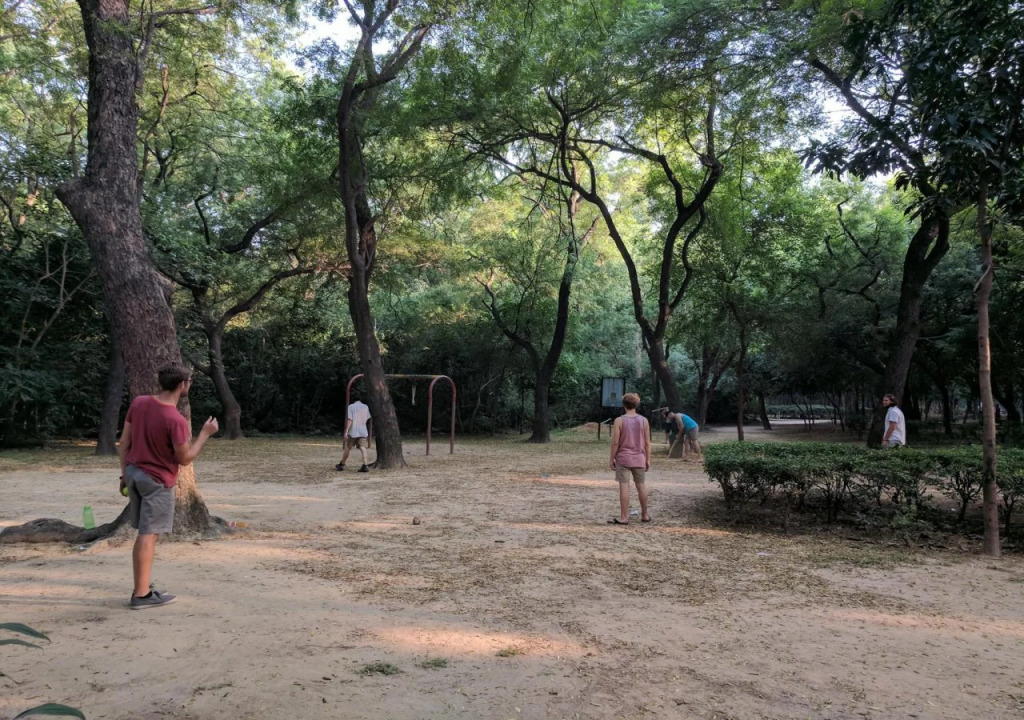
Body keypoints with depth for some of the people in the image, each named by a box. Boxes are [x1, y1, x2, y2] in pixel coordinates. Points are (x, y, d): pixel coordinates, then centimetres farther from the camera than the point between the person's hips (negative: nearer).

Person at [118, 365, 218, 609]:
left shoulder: (139, 403, -2)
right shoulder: (176, 421, -23)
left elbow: (124, 444, 4)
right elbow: (185, 458, -13)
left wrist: (125, 474, 13)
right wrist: (205, 433, -4)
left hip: (134, 473, 7)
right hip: (157, 481, -7)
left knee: (144, 534, 16)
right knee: (148, 536, 0)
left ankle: (141, 588, 23)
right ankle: (142, 594, 6)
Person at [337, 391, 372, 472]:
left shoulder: (351, 407, -1)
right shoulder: (366, 407, 12)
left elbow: (349, 420, -11)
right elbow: (370, 420, 15)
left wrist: (346, 432, -14)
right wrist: (369, 432, 30)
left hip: (352, 432, -2)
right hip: (363, 432, 2)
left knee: (347, 448, 12)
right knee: (363, 448, -8)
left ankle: (341, 465, 25)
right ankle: (365, 465, -25)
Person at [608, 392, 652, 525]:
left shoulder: (619, 420, -9)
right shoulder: (644, 420, 0)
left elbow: (615, 442, -11)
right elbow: (647, 442, 2)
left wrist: (612, 458, -1)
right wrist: (648, 459, 10)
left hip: (623, 458, -3)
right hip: (639, 459, 3)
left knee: (624, 486, -2)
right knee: (641, 485, 14)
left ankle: (623, 517, -2)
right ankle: (645, 515, 24)